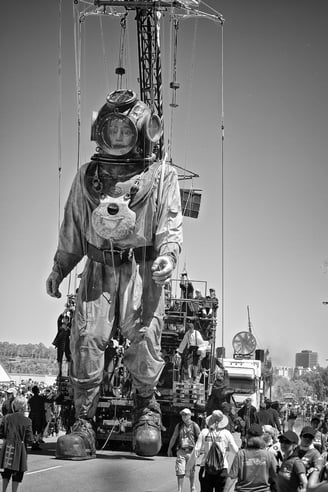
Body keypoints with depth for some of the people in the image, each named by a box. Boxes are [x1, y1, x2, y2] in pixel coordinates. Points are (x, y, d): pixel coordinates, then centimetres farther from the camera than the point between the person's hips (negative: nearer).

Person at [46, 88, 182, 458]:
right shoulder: (88, 176, 17)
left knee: (144, 338, -14)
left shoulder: (161, 177, 7)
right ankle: (83, 422, -2)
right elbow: (72, 228, 23)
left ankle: (146, 407, 12)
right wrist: (59, 267, 21)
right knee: (86, 338, -10)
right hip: (98, 269, 2)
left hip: (141, 271, -2)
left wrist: (168, 254, -17)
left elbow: (170, 224, 2)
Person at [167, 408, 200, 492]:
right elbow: (173, 438, 15)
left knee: (191, 472, 7)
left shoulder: (194, 426, -1)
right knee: (180, 472, -3)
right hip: (181, 451, 2)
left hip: (191, 451, -2)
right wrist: (169, 449, 20)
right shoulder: (179, 426, 7)